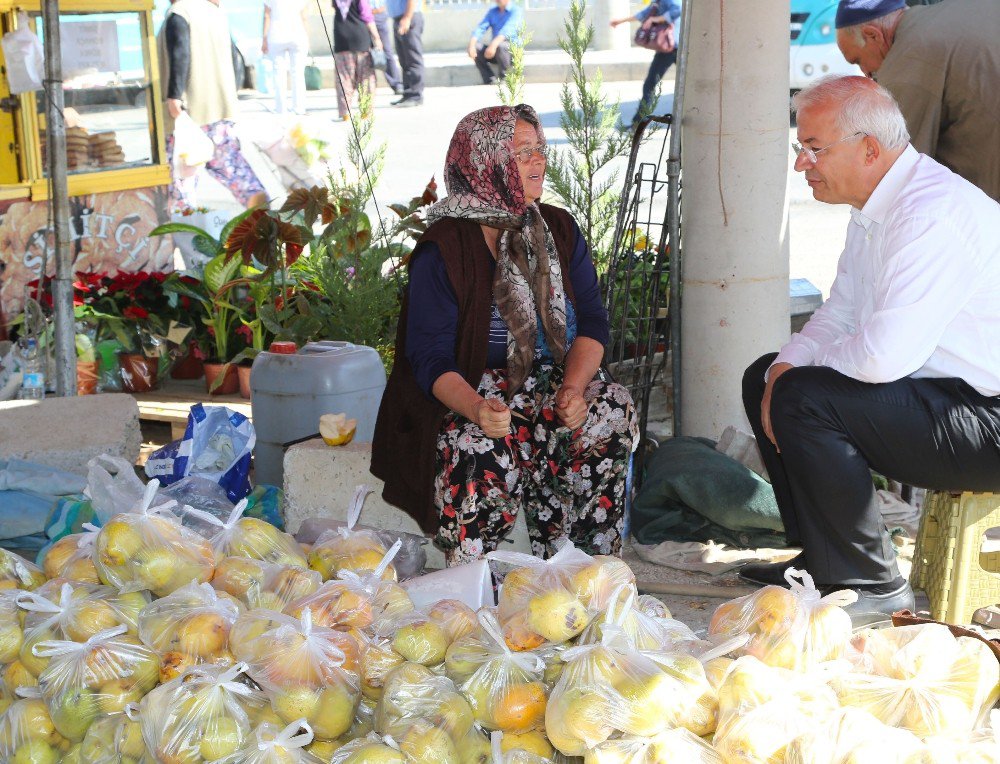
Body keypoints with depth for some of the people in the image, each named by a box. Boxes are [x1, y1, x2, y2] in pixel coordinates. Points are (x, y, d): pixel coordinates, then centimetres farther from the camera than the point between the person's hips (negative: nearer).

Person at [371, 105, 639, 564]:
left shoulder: (559, 230, 8)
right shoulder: (443, 249, -9)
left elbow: (592, 321, 3)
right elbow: (430, 358, -13)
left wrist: (573, 388, -18)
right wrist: (475, 408, -35)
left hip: (556, 377, 5)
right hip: (468, 392, -4)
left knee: (612, 411, -27)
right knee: (483, 453, -36)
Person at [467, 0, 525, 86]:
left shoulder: (516, 11, -6)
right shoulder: (492, 11, 12)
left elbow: (508, 29, -25)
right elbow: (480, 28, -2)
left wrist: (494, 44, -41)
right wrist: (472, 44, -23)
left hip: (512, 50, -6)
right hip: (495, 50, 6)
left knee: (500, 45, -37)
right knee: (476, 47, -20)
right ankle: (490, 81, -18)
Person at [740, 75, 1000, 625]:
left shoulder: (934, 213, -26)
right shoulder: (873, 208, 8)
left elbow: (884, 355, -32)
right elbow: (840, 315, 16)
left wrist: (796, 376, -12)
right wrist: (785, 366, -5)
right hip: (936, 392, 11)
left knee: (804, 398, -25)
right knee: (763, 378, 11)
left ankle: (871, 584, -10)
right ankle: (820, 560, 17)